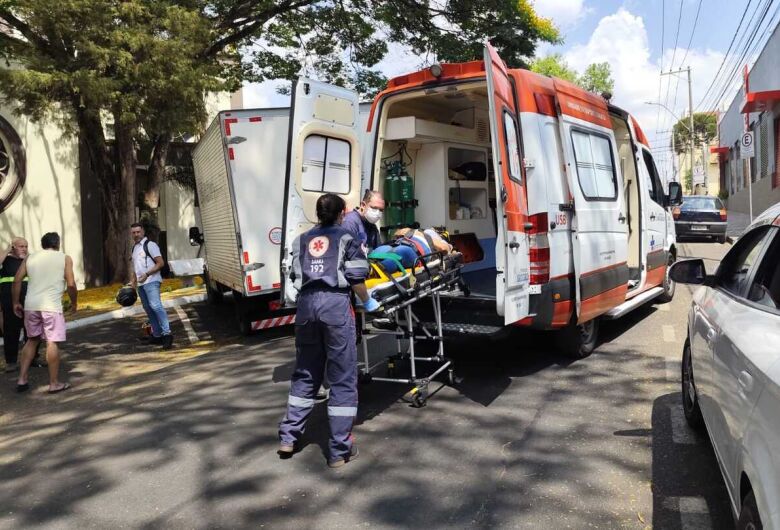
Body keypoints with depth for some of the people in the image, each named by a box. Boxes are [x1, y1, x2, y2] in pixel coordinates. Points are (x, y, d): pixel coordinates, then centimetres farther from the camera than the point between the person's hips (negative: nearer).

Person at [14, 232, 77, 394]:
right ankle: (54, 383, 5)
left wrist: (16, 302, 15)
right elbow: (71, 284, -4)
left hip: (30, 305, 5)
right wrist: (74, 302, 9)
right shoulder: (65, 258, 3)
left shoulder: (29, 258, 13)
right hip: (51, 306, -4)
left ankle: (22, 379, 18)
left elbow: (17, 281, 7)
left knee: (32, 339, 19)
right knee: (52, 343, -1)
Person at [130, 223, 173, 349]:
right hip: (140, 283, 9)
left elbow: (161, 263, -12)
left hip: (151, 281, -9)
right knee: (148, 309, 9)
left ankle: (166, 333, -25)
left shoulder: (150, 245, -5)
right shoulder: (135, 247, 19)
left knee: (155, 306, -22)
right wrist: (133, 279, 17)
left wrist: (147, 274, -20)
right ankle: (157, 335, 15)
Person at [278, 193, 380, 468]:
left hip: (306, 303, 4)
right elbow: (356, 278, 1)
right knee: (343, 377, 3)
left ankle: (288, 437, 23)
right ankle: (340, 449, 6)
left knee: (305, 373, 18)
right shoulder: (345, 238, 8)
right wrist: (367, 302, 16)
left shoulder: (301, 240, 19)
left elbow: (294, 276, 15)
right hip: (335, 303, -4)